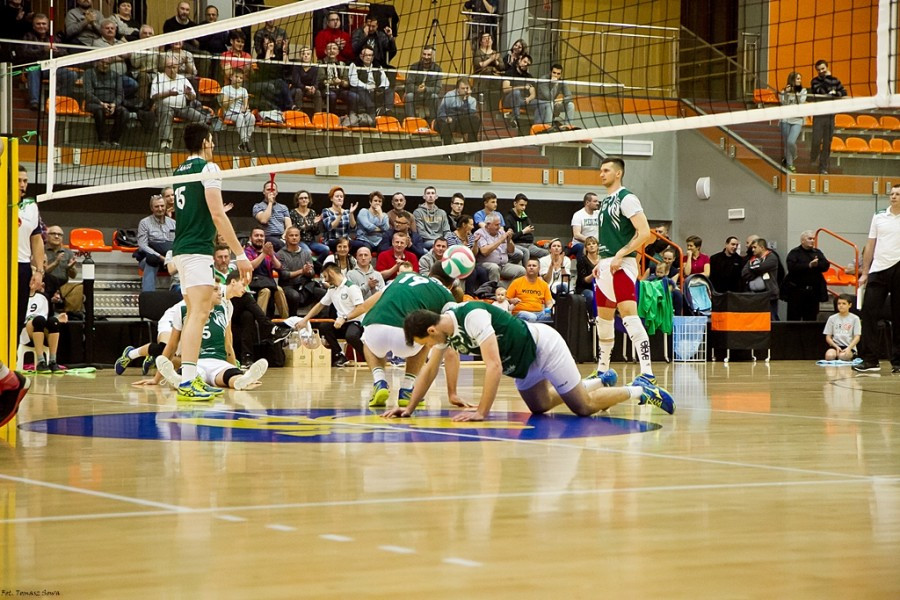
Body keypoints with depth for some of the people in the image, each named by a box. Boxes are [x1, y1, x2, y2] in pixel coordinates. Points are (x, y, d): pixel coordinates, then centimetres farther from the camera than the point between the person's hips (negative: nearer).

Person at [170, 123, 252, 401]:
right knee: (199, 313, -15)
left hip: (181, 249, 9)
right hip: (198, 250, -9)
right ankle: (187, 381, -24)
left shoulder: (179, 172, 16)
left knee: (194, 314, 15)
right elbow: (217, 215, -16)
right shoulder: (208, 168, -8)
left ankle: (190, 379, 17)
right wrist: (240, 254, -15)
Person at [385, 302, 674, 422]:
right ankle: (600, 382, 43)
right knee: (540, 407, 26)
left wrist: (481, 412, -45)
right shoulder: (444, 327, -10)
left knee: (585, 407, -4)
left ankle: (640, 391, 15)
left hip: (543, 347, -9)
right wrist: (409, 408, -9)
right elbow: (430, 369, 0)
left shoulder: (473, 317, -37)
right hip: (523, 364, 9)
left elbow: (494, 365, -42)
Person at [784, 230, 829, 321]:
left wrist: (817, 264, -18)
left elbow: (826, 265, 2)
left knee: (811, 318, 7)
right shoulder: (794, 253, 0)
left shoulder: (817, 252, 14)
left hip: (814, 291, 4)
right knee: (794, 318, -1)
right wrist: (809, 265, -20)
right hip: (797, 290, -4)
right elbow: (792, 267, -17)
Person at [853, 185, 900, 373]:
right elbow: (870, 246, 14)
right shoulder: (879, 217, 11)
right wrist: (864, 272, 10)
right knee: (869, 313, -5)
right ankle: (870, 360, -3)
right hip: (878, 270, 3)